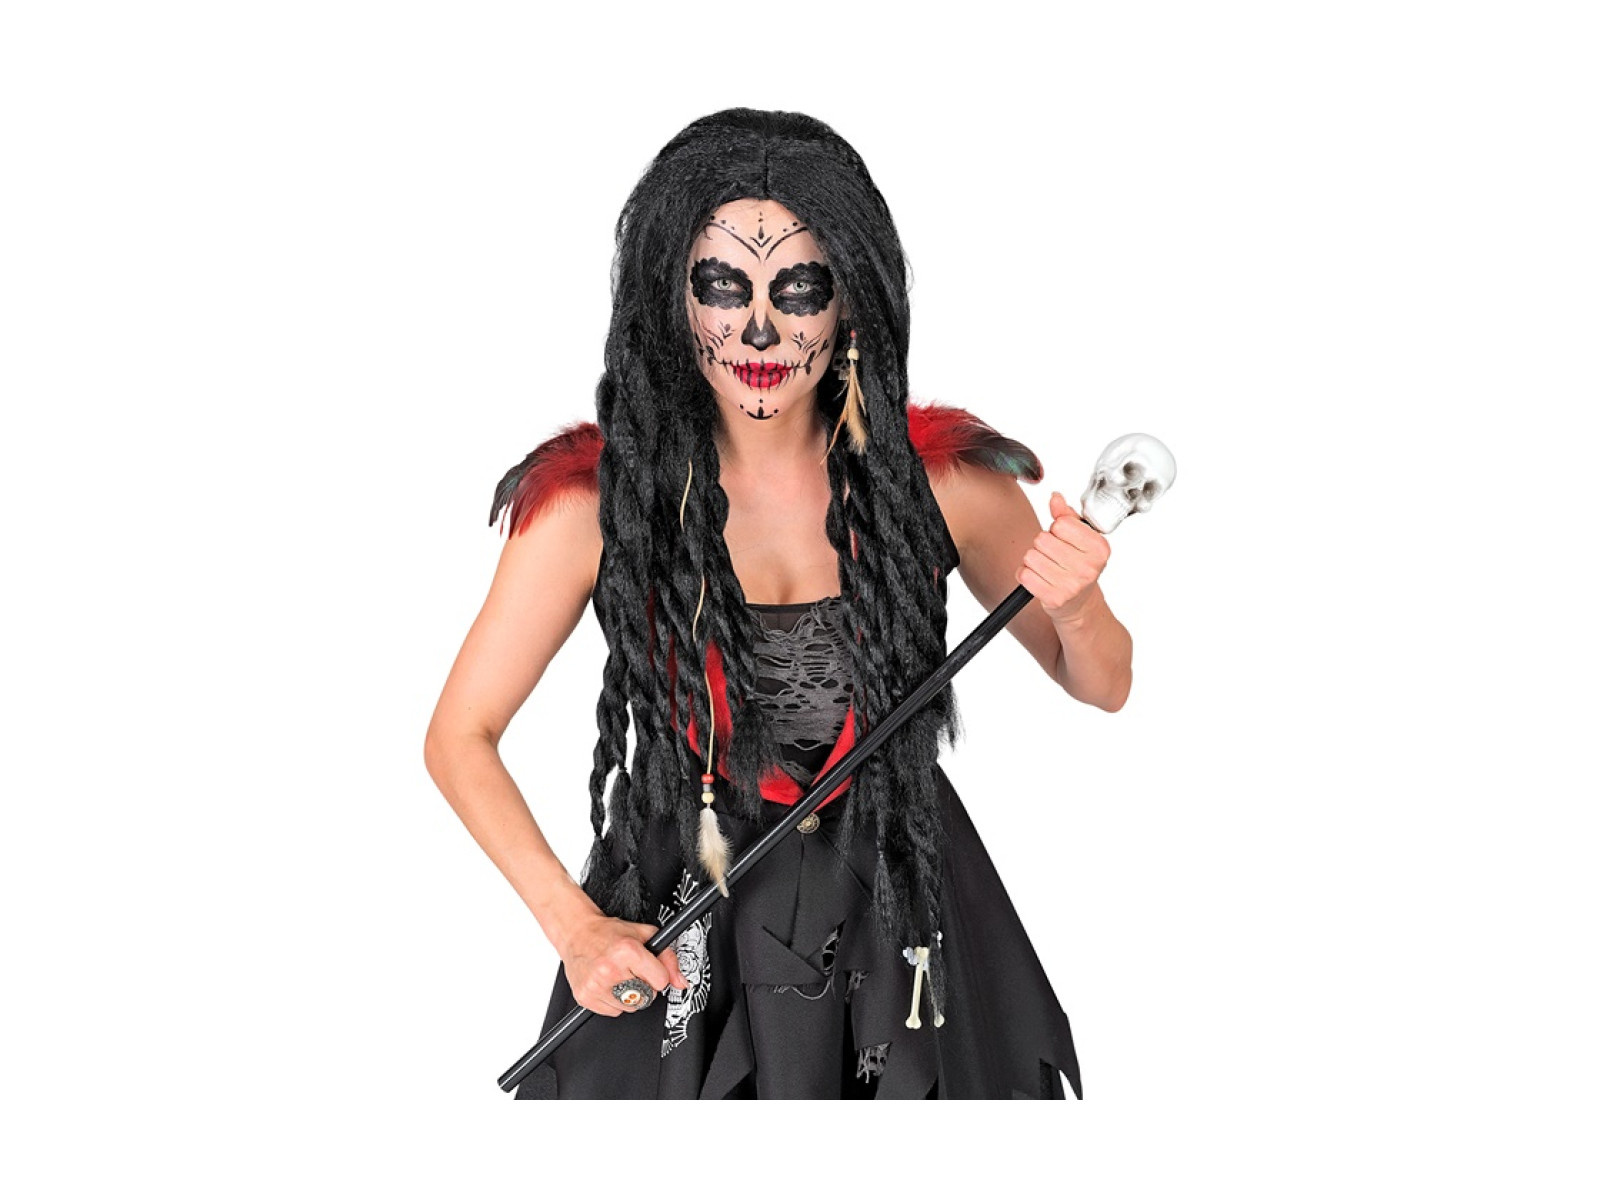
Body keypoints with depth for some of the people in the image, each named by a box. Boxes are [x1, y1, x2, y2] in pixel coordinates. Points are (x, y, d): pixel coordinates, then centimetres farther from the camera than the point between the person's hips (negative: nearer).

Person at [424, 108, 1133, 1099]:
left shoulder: (941, 479, -11)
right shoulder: (596, 498, -15)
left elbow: (1103, 685, 2)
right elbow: (461, 736, -6)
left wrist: (1074, 610, -21)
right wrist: (573, 925, -17)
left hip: (896, 931, 1)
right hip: (672, 945, -1)